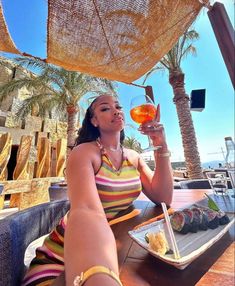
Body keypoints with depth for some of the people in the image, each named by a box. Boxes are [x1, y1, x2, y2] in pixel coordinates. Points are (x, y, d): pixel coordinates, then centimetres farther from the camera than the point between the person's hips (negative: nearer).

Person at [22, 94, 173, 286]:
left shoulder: (133, 157, 0)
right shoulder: (84, 152, -17)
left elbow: (162, 198, -7)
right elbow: (86, 211, -33)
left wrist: (161, 147, -16)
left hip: (116, 247, 5)